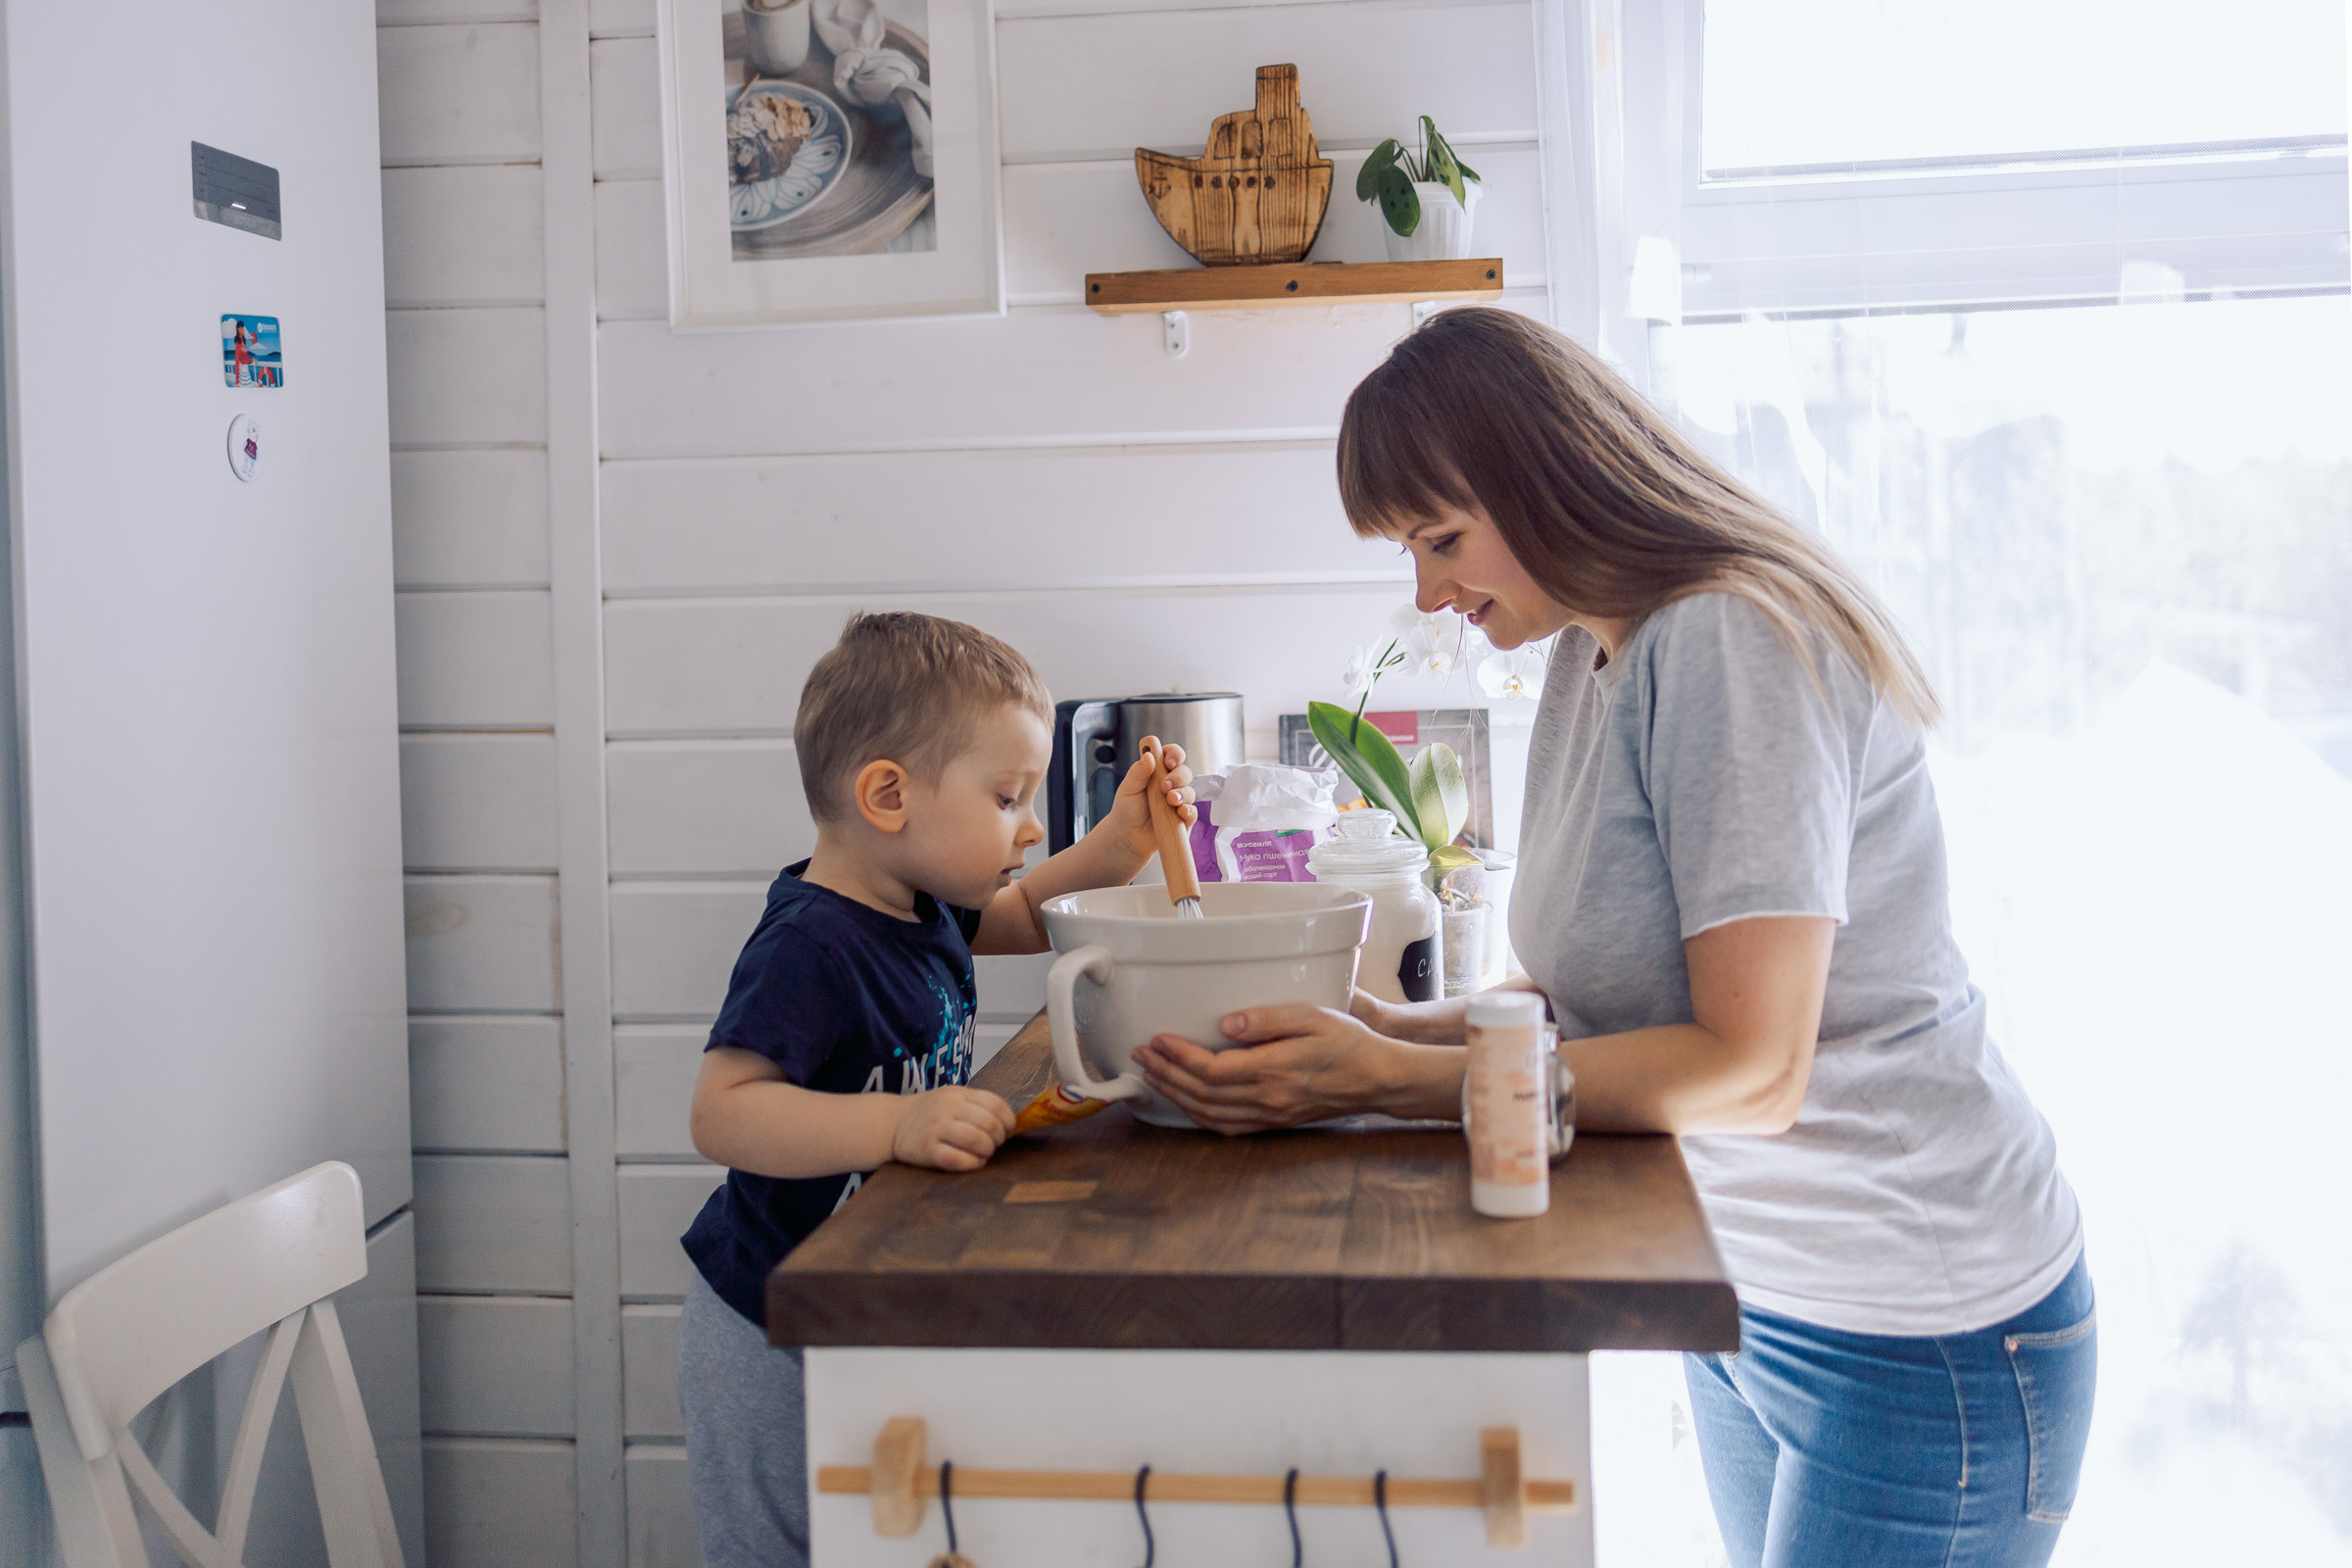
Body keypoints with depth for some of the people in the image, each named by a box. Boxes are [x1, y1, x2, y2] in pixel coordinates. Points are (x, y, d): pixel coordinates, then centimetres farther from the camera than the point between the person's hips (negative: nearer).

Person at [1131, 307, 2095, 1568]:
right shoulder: (1596, 653, 5)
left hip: (1919, 1336, -8)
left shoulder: (1729, 640, -22)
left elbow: (1751, 1067, -26)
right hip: (1741, 1294, 8)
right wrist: (1406, 1029, -10)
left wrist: (1386, 1081, -27)